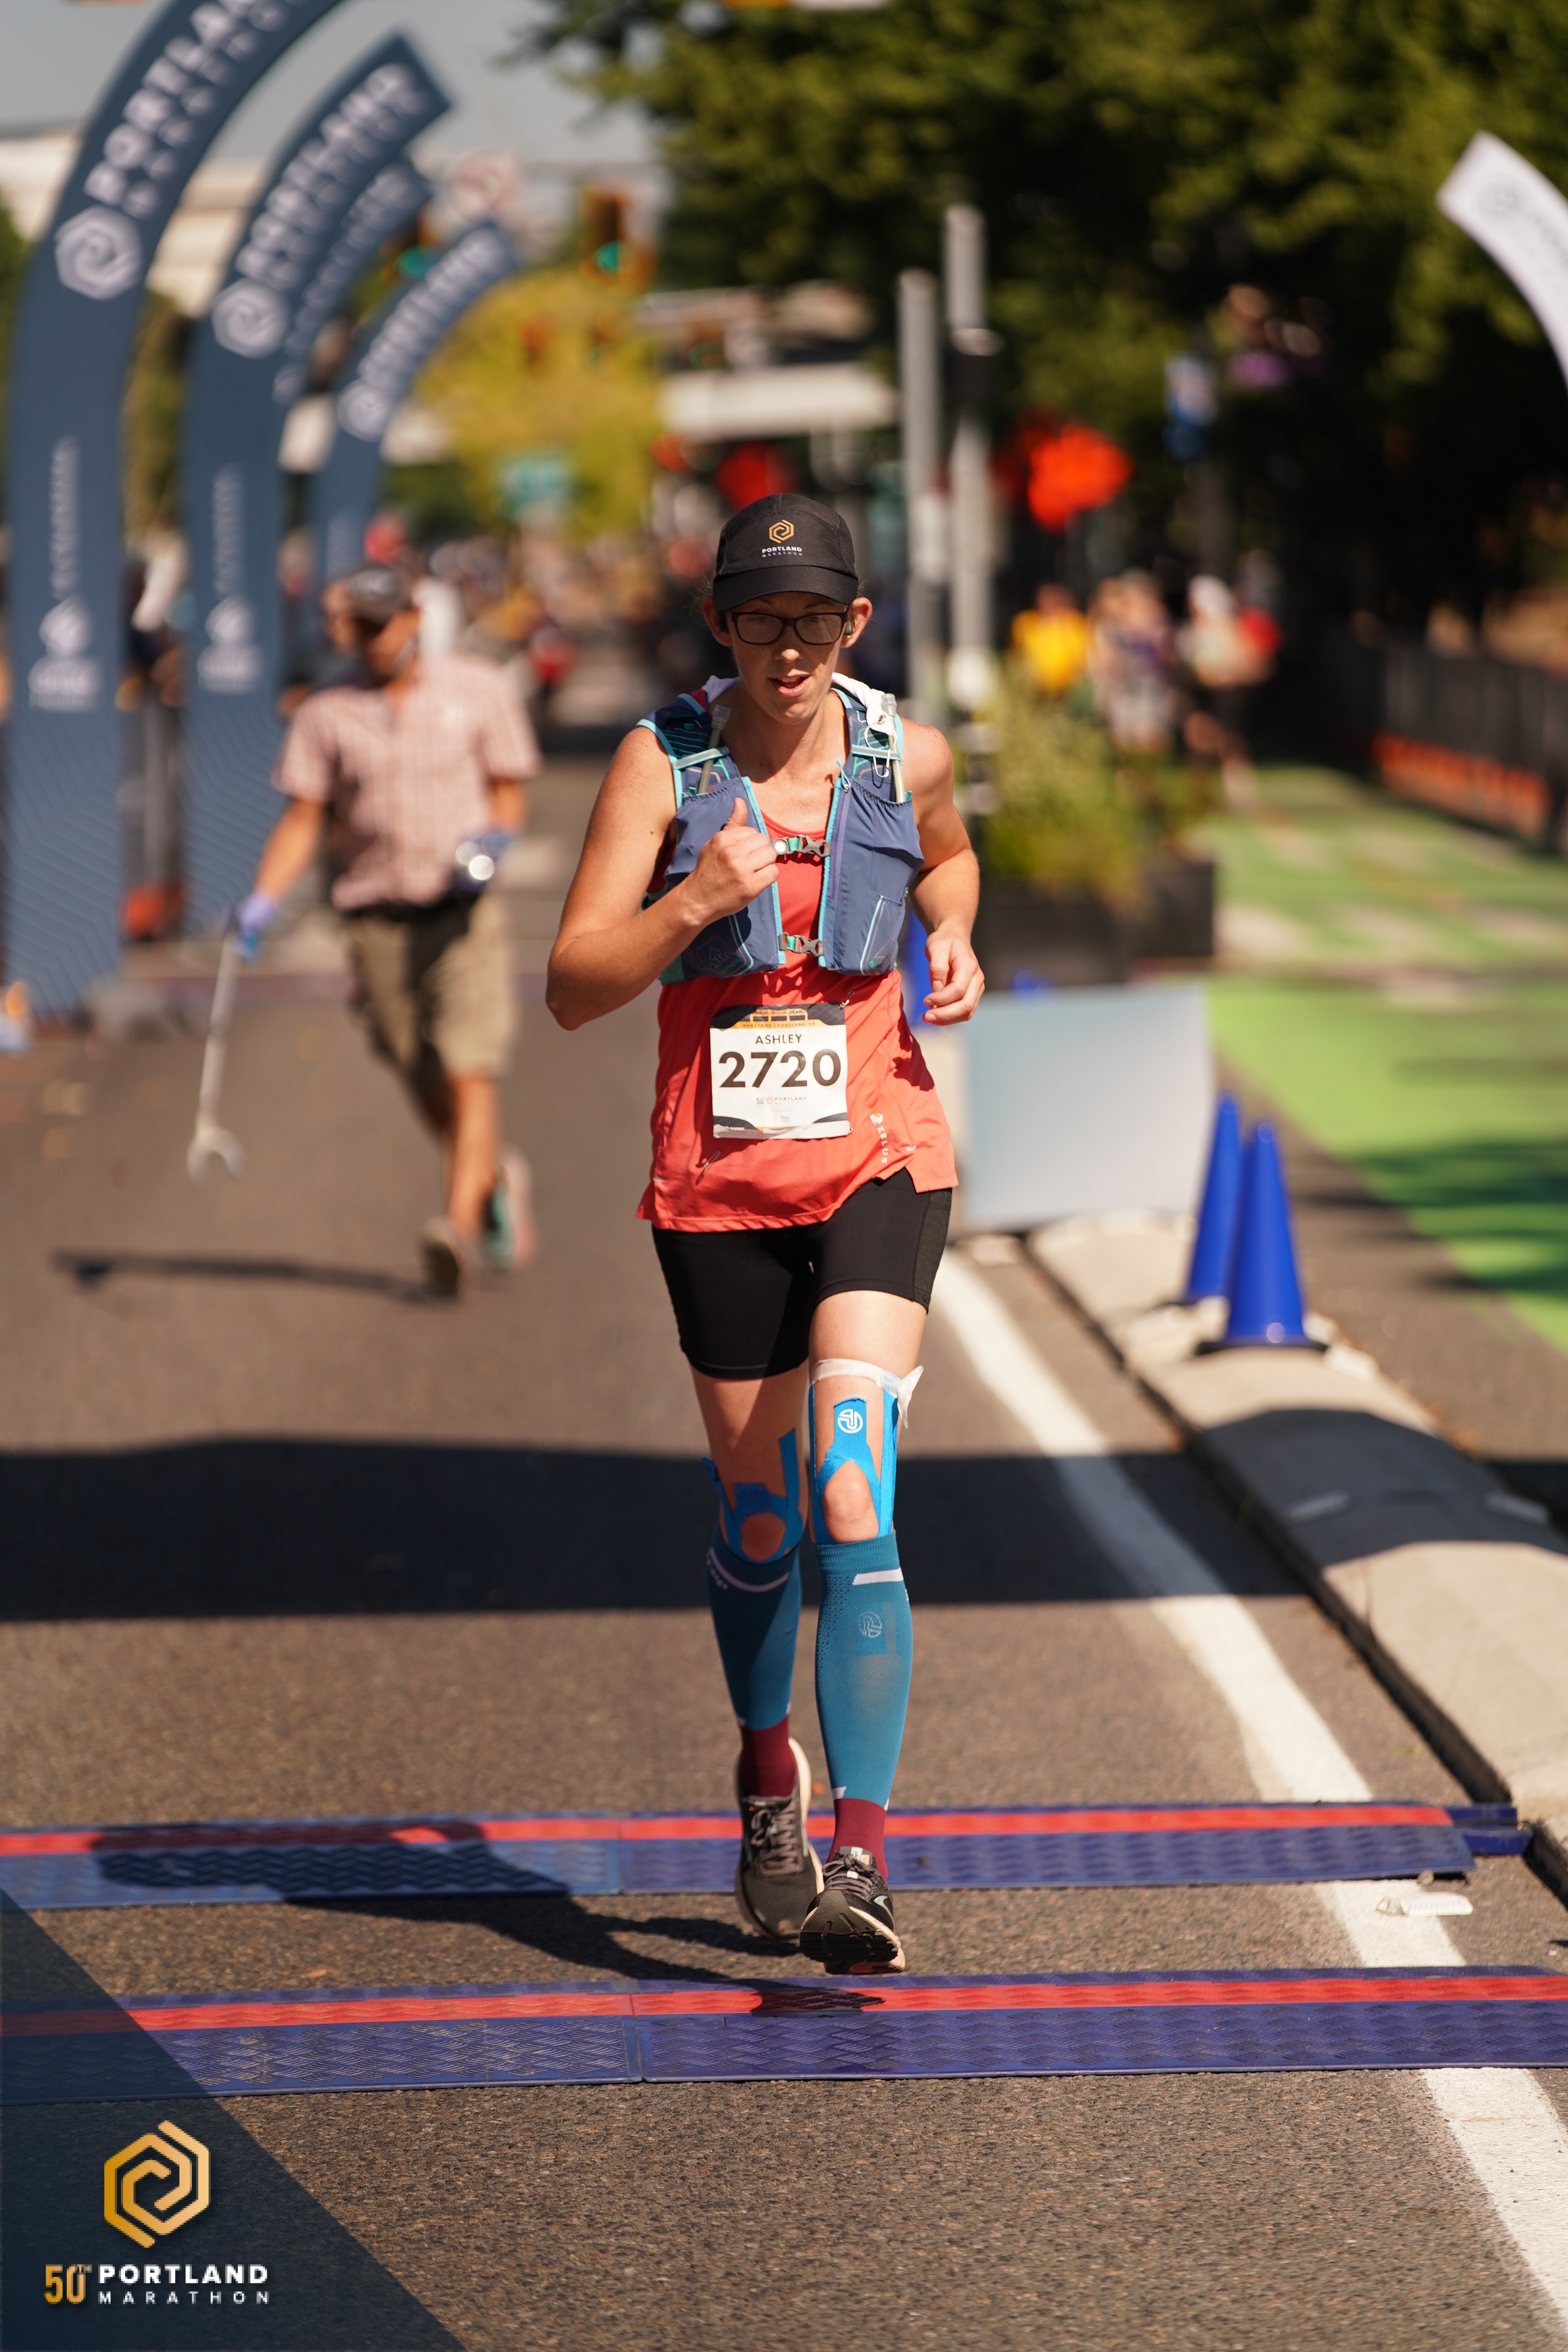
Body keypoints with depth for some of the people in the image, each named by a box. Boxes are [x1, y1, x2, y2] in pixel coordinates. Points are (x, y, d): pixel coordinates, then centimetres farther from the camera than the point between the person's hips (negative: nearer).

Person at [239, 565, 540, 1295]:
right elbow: (303, 818, 3)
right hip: (378, 922, 2)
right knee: (425, 1087, 7)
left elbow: (509, 793, 7)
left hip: (464, 911, -2)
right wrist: (265, 897, -12)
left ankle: (459, 1222, -23)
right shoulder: (327, 713, 5)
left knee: (467, 1072, -16)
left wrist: (489, 839, -15)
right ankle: (494, 1179, 33)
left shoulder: (475, 690, 4)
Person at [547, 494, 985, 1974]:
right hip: (716, 1182, 0)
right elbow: (573, 990, -8)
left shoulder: (905, 754, 1)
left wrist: (953, 942, 5)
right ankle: (767, 1772, 40)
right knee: (759, 1524, 11)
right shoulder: (663, 761, -5)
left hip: (878, 1163, 0)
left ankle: (859, 1858, -22)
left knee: (854, 1505, -18)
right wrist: (693, 906, -24)